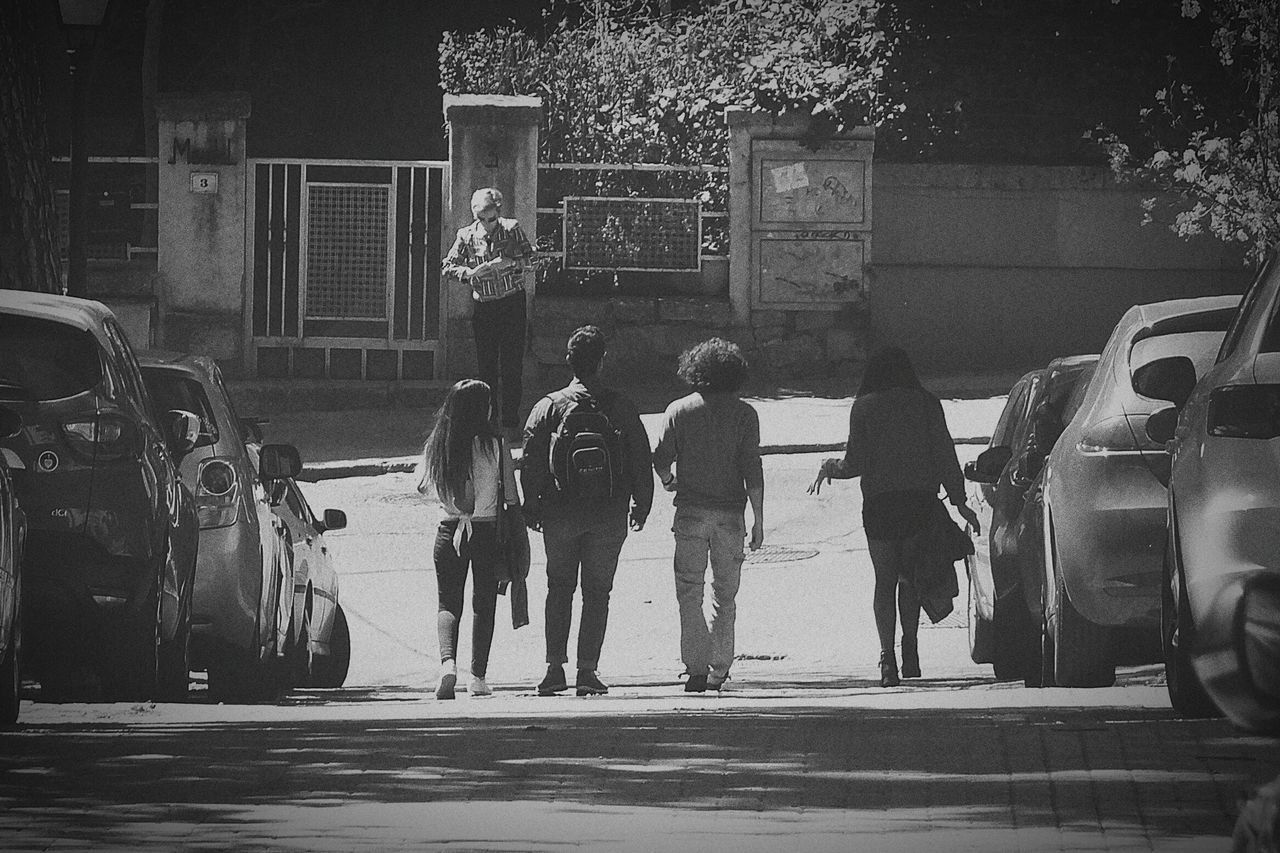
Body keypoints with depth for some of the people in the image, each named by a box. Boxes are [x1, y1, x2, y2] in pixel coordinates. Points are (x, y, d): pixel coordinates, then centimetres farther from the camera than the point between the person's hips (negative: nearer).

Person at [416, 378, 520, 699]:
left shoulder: (437, 445, -2)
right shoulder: (494, 444, -8)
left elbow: (423, 485, 8)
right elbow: (511, 496, -4)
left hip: (449, 529, 1)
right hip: (488, 530, -1)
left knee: (449, 602, 8)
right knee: (484, 604, 11)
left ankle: (447, 663, -15)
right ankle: (478, 676, 10)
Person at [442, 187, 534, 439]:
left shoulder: (512, 230, -4)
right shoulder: (466, 236, -2)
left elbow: (528, 258, -3)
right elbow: (448, 266, 1)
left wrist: (509, 263, -22)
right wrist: (468, 273, -18)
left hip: (513, 304, -1)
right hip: (483, 307, 1)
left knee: (512, 366, -3)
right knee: (485, 367, 2)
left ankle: (511, 424, 3)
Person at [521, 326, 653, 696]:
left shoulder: (548, 407, -5)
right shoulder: (621, 408, -3)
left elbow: (530, 464, -4)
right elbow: (641, 461, 2)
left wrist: (531, 509, 5)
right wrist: (641, 507, 13)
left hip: (560, 513, 0)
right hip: (609, 515, 0)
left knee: (559, 589, 12)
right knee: (597, 592, 7)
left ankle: (555, 667, 3)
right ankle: (587, 670, 1)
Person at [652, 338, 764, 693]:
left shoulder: (679, 411, -1)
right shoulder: (744, 414, -1)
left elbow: (661, 459, -1)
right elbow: (752, 470, -4)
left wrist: (669, 482, 22)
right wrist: (758, 520, 0)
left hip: (691, 509, -1)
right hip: (730, 513, 1)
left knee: (690, 592, 2)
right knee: (724, 594, 12)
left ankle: (696, 667, -9)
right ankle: (718, 670, 11)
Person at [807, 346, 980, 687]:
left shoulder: (864, 407, 1)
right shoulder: (926, 404, 5)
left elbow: (855, 463, -2)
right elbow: (945, 455, 2)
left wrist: (828, 469, 18)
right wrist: (959, 502, 6)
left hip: (880, 502, -2)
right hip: (921, 500, 2)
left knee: (885, 580, 1)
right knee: (910, 576, 17)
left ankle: (888, 658, -13)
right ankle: (909, 653, 13)